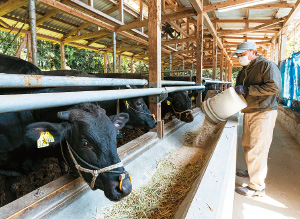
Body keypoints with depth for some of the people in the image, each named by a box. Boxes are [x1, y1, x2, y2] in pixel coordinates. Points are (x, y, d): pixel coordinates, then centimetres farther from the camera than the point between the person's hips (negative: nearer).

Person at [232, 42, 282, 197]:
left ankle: (257, 187, 3)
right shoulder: (243, 72, 18)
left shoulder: (267, 65, -7)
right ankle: (252, 171, 37)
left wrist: (247, 89, -21)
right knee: (247, 144, 17)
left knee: (257, 148, -7)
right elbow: (239, 92, 24)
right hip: (249, 113, 8)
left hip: (264, 113, -8)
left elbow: (275, 87, -20)